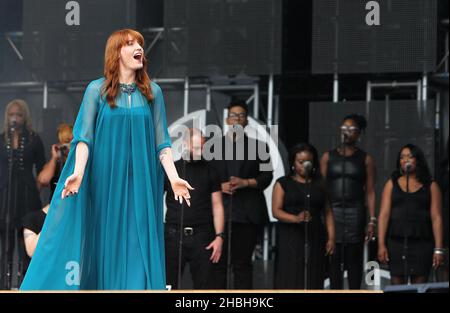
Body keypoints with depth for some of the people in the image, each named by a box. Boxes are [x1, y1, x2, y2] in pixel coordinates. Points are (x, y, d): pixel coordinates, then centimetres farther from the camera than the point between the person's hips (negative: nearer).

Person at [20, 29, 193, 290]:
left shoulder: (153, 92, 6)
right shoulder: (97, 90, 0)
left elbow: (162, 141, 4)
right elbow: (84, 137, -5)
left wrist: (174, 178, -9)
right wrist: (78, 173, -21)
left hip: (141, 184, 2)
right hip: (105, 182, -1)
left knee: (139, 246, -2)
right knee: (106, 245, 0)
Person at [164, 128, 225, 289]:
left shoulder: (209, 171, 8)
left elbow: (217, 205, 7)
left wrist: (219, 236, -3)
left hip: (201, 237, 0)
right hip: (174, 236, 0)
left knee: (204, 285, -1)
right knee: (169, 284, -1)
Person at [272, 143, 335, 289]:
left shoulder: (319, 185, 14)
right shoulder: (283, 184, 5)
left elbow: (328, 213, 11)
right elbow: (276, 211, -4)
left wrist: (331, 238, -1)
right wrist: (296, 218, -22)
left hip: (315, 239, 3)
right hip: (290, 239, -3)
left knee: (312, 283, -1)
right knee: (290, 282, -8)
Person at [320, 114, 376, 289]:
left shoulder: (365, 160, 6)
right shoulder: (328, 157, 10)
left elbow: (370, 192, 2)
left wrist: (372, 220, -5)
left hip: (355, 213, -1)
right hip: (332, 211, 1)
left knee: (354, 258, -1)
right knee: (334, 258, 0)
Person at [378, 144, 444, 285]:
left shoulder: (431, 186, 9)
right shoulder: (392, 184, 12)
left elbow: (436, 218, 2)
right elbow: (384, 215, 5)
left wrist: (438, 249, -6)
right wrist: (381, 245, -5)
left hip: (422, 243, -1)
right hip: (396, 242, 1)